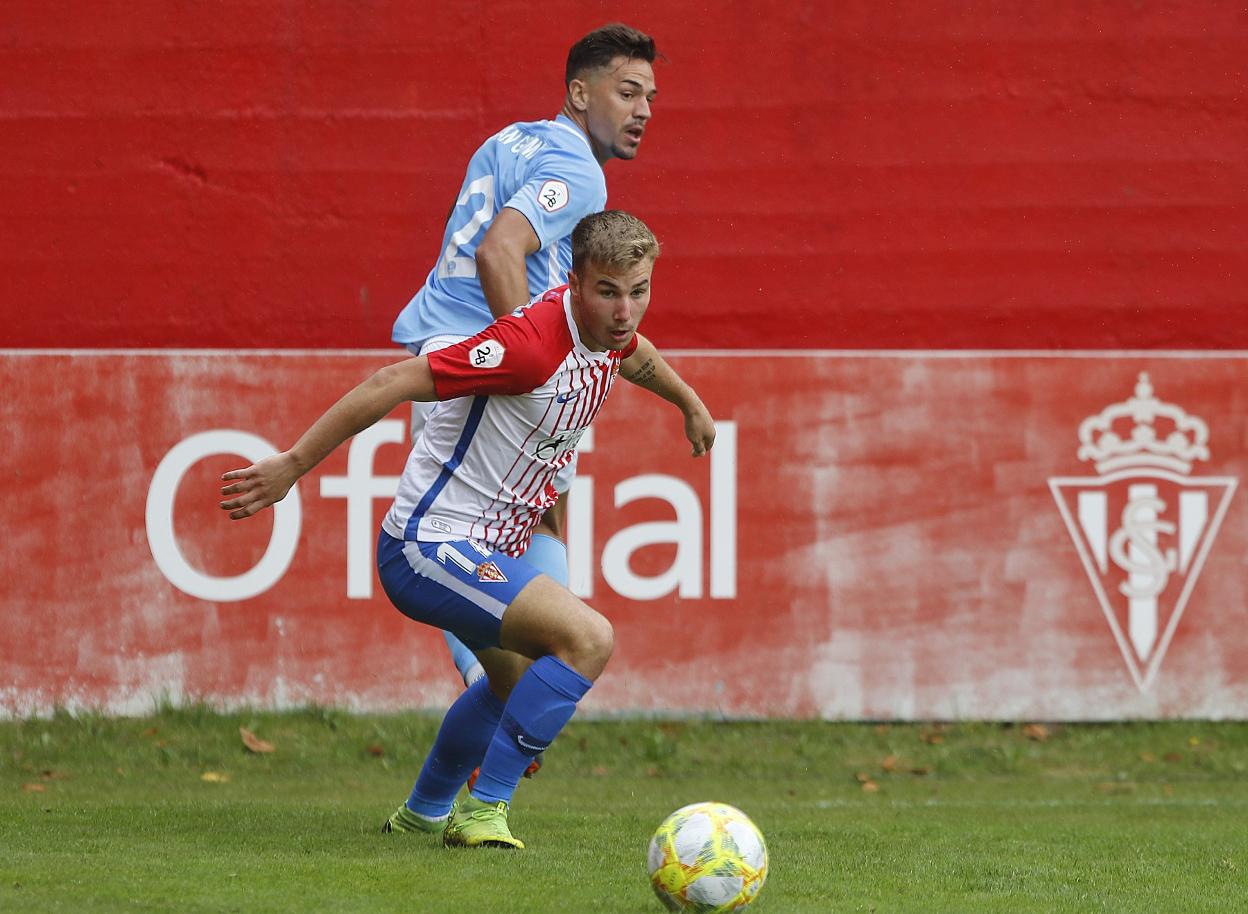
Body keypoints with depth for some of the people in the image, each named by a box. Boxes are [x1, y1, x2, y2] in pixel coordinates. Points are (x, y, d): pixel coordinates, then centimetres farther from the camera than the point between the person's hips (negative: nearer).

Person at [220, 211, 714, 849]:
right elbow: (395, 383, -27)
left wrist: (689, 403, 46)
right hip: (430, 547, -10)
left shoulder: (608, 328, 0)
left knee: (518, 676, 33)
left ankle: (424, 812, 55)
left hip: (485, 550, 10)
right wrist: (292, 466, -25)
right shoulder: (531, 341, -28)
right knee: (588, 638, -26)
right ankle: (482, 811, -18)